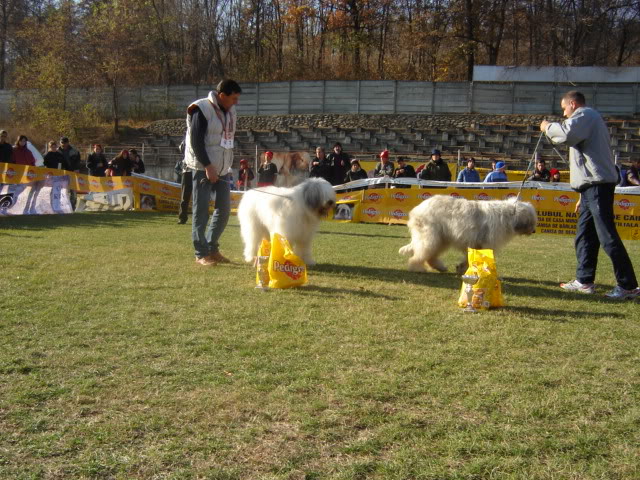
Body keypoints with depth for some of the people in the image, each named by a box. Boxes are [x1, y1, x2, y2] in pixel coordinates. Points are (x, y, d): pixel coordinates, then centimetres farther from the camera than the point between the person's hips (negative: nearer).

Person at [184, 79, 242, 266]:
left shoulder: (230, 112, 11)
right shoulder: (201, 110, -12)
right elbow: (195, 141, -16)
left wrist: (226, 165, 10)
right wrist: (207, 166, -19)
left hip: (221, 169, 8)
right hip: (203, 168, -8)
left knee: (224, 209, 7)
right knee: (201, 211, -4)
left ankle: (212, 248, 19)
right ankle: (201, 254, 3)